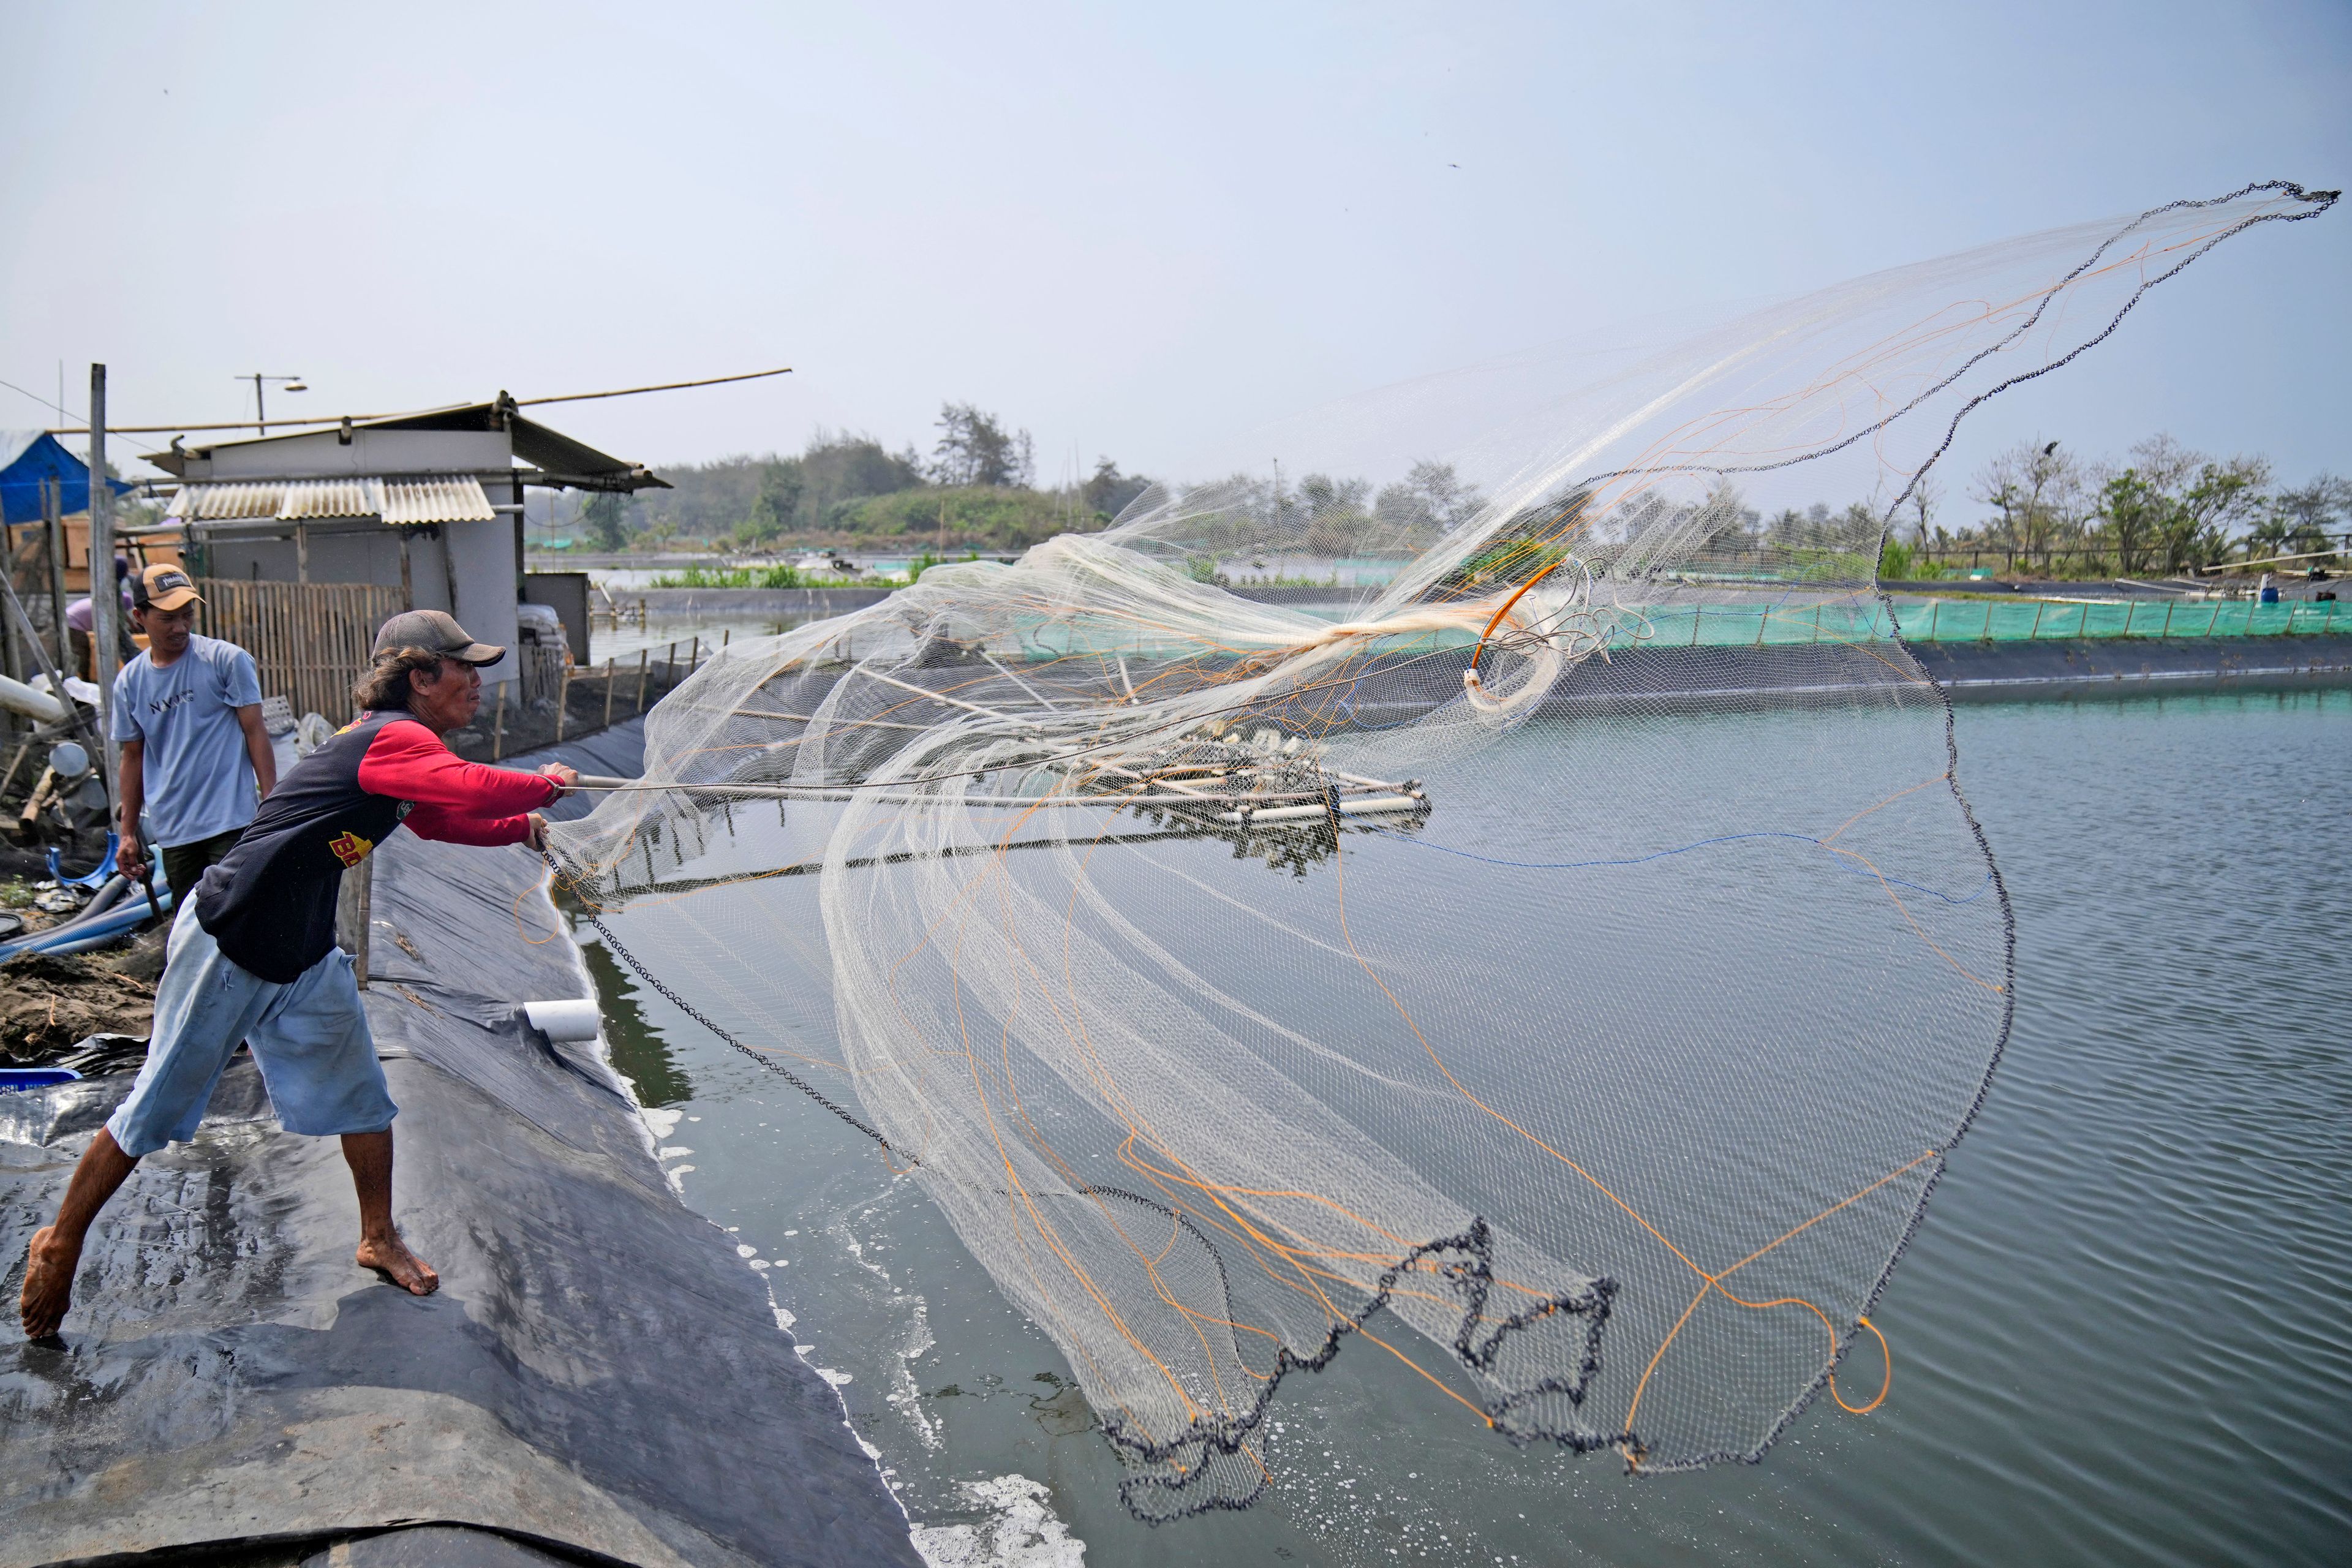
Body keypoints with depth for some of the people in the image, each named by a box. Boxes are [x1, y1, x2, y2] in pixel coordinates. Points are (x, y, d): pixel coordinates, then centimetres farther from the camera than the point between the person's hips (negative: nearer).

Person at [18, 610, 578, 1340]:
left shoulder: (401, 748, 7)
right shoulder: (395, 740, -24)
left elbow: (440, 820, 25)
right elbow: (477, 789, -40)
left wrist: (517, 827, 12)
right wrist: (545, 784, -20)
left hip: (304, 960, 9)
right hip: (226, 949, -9)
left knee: (360, 1095, 10)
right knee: (155, 1112, 6)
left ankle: (378, 1238, 26)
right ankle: (60, 1245, 26)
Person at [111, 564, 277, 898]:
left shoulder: (227, 660, -5)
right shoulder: (129, 682, 7)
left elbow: (255, 733, -4)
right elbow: (133, 757, 15)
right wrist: (128, 834, 15)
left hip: (232, 823, -5)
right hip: (172, 831, 5)